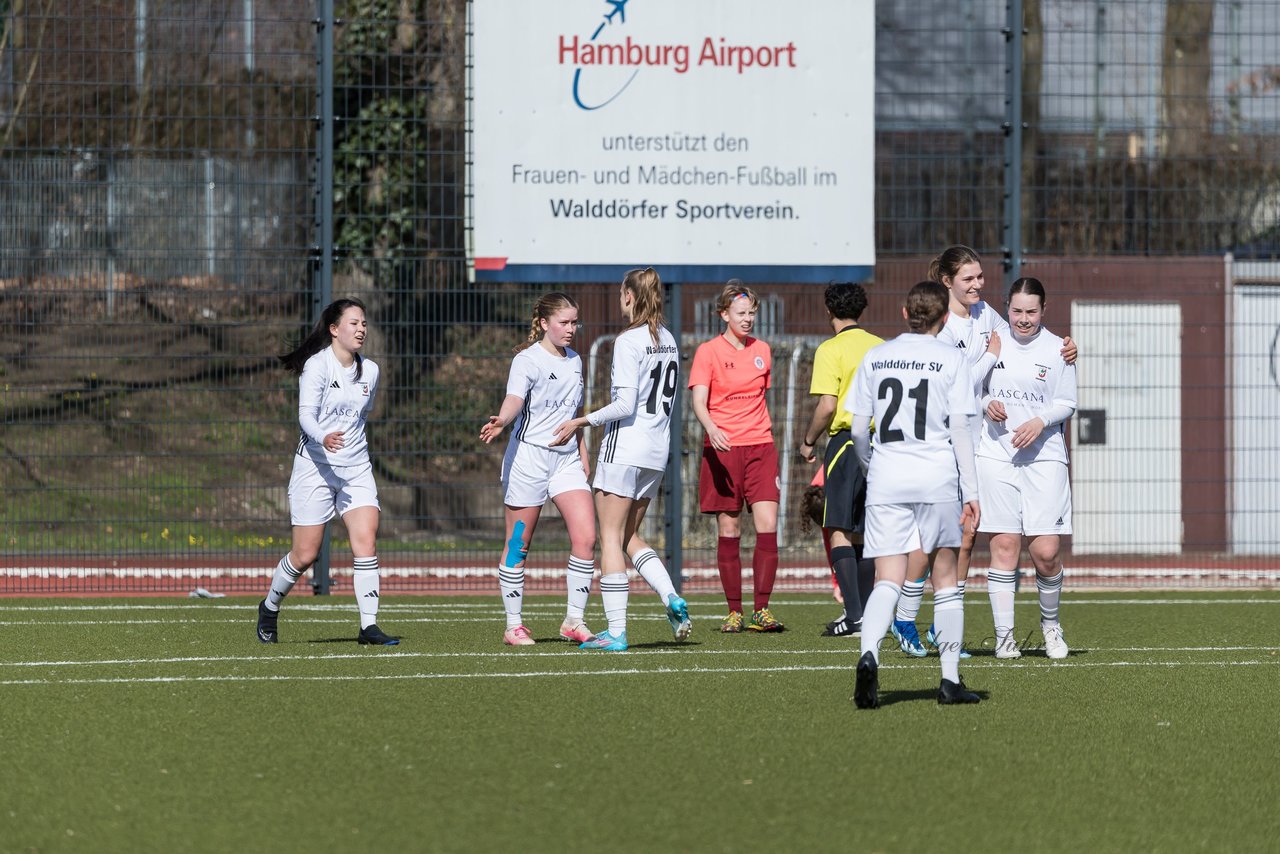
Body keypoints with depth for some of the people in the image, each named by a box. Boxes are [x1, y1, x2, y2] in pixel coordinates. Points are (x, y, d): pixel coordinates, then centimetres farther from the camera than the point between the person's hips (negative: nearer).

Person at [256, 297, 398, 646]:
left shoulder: (370, 370, 8)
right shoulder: (317, 365, -10)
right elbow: (306, 414, -22)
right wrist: (323, 437, -38)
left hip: (356, 469, 5)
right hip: (315, 468, -5)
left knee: (366, 540, -14)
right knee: (305, 554, -1)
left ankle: (369, 626, -14)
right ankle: (269, 608, 25)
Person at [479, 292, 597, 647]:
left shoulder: (575, 361, 13)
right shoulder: (528, 360, -10)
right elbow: (515, 396, -29)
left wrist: (582, 453, 24)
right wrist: (501, 421, -49)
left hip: (566, 459, 6)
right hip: (529, 456, -6)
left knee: (585, 538, -7)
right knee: (519, 545, 1)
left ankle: (574, 620, 1)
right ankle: (513, 625, 10)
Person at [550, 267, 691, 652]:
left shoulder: (629, 341, -14)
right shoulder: (668, 341, 10)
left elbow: (625, 404, -19)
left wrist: (582, 421, -10)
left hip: (625, 447, -8)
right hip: (657, 452, 8)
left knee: (611, 536, -1)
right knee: (630, 536, 17)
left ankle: (616, 631, -5)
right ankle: (672, 599, -3)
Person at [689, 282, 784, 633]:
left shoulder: (762, 351, 12)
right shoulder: (708, 351, -1)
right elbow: (698, 400, -12)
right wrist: (711, 428, -31)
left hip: (760, 446, 3)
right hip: (723, 448, -3)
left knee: (767, 527, -10)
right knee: (729, 531, 0)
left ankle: (761, 610, -7)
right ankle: (734, 611, 8)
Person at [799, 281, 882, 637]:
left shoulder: (831, 350, -8)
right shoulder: (881, 347, 10)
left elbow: (826, 406, -14)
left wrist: (808, 441, -1)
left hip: (846, 440, -6)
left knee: (840, 531, -4)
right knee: (866, 533, 13)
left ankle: (854, 616, -13)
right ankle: (865, 611, 15)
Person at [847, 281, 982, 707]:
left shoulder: (875, 358, 8)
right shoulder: (952, 360, 1)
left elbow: (858, 429, 8)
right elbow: (960, 430, -3)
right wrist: (971, 491, 1)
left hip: (886, 480, 1)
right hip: (937, 478, -1)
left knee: (888, 580, -3)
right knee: (945, 579, 11)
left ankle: (869, 654, -31)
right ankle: (950, 680, 13)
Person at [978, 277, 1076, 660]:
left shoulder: (1057, 349, 2)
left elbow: (1067, 404, 5)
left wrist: (1041, 422, -13)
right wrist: (987, 405, -6)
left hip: (1044, 457, -1)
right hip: (996, 453, 1)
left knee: (1046, 551, -7)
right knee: (1004, 546, -3)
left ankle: (1050, 621, 19)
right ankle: (1004, 635, 3)